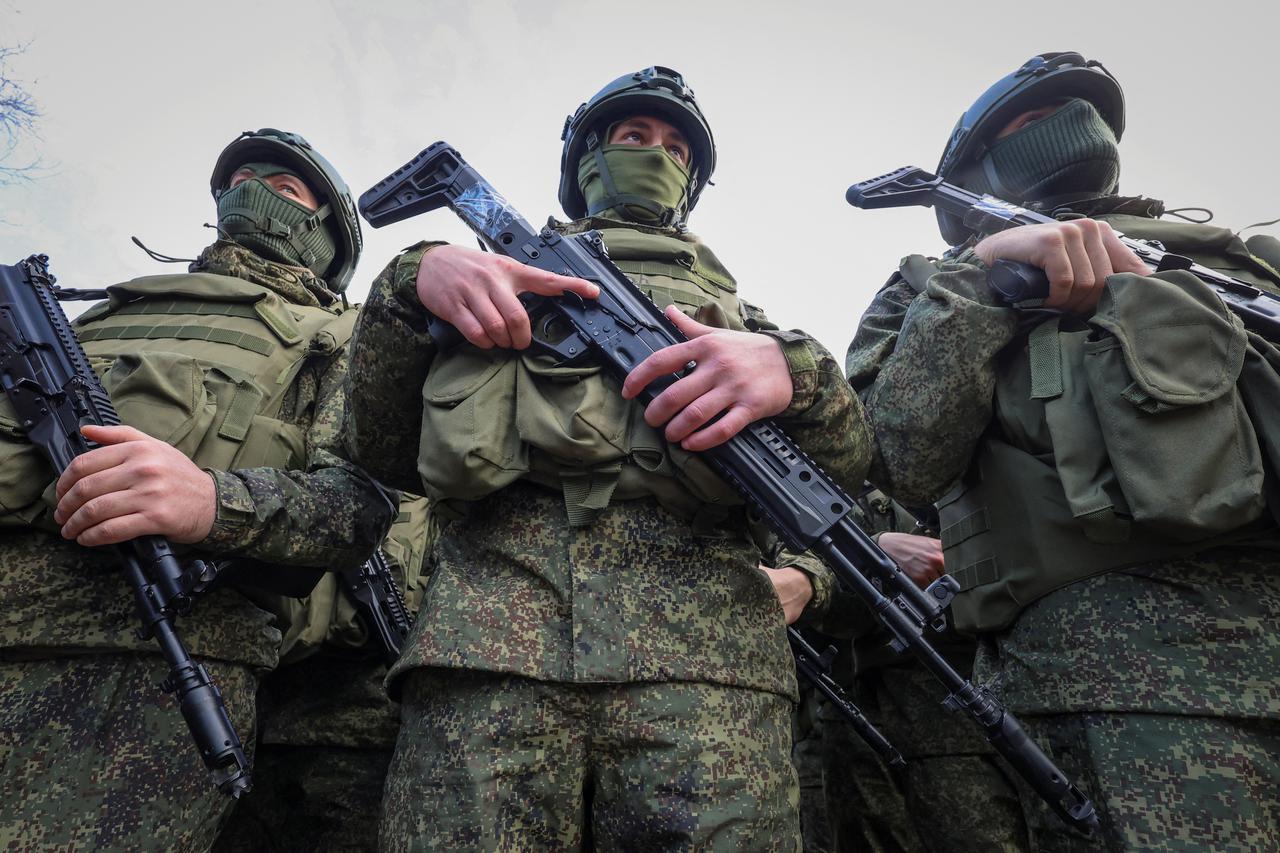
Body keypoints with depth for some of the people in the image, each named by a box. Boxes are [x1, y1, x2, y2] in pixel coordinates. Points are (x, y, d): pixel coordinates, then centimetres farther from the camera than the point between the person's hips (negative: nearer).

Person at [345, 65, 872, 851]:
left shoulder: (737, 308, 31)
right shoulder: (504, 274, 29)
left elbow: (849, 461, 16)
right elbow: (387, 453, 17)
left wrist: (791, 370, -6)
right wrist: (412, 283, 1)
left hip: (702, 636, 1)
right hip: (486, 629, 0)